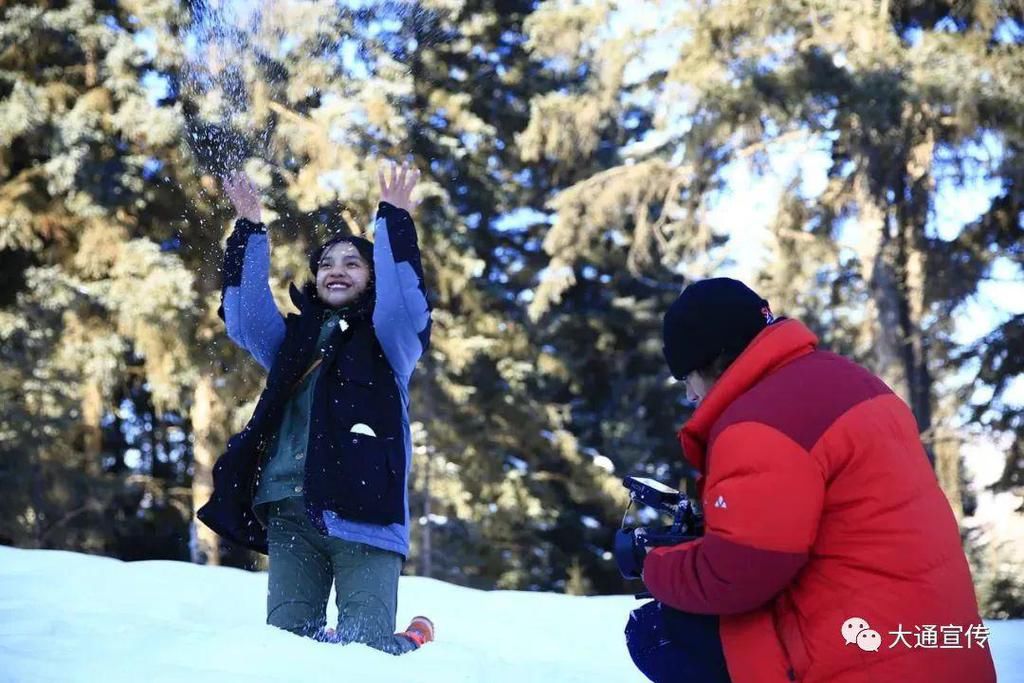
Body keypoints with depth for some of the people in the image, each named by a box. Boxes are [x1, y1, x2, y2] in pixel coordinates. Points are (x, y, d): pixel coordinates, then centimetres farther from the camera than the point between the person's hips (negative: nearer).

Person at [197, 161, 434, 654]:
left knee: (364, 646, -10)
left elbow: (405, 302, -8)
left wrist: (393, 220, -12)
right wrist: (249, 230, 3)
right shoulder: (294, 338, 23)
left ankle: (416, 642, 22)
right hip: (289, 512, 4)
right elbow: (244, 313, 9)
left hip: (363, 511, -4)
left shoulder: (387, 339, 12)